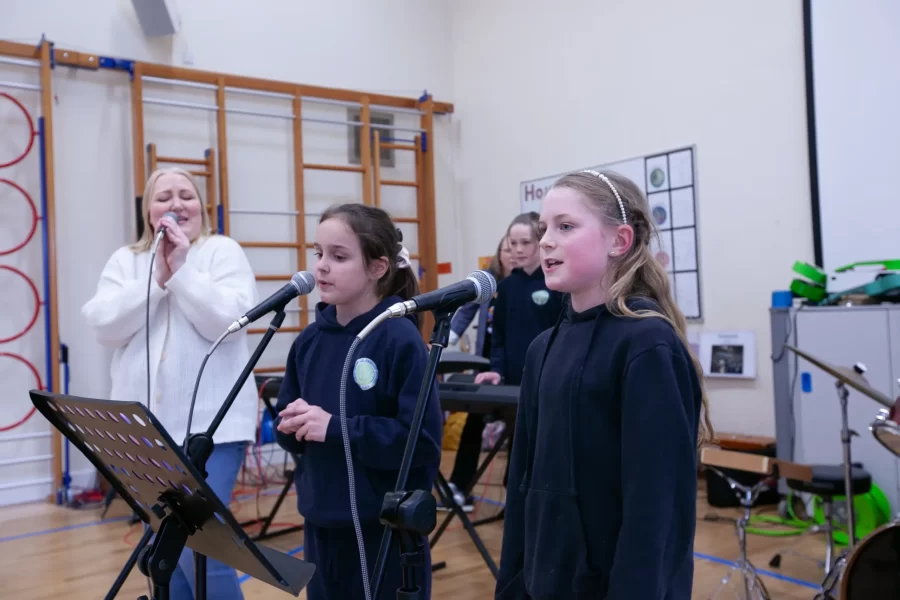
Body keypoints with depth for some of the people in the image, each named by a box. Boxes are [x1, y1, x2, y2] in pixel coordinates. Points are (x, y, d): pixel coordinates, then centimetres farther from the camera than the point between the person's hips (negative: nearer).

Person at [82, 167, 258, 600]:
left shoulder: (223, 252, 1)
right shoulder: (124, 261, 11)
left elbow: (227, 321, -13)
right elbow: (104, 326, -4)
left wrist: (182, 270, -14)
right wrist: (156, 278, -11)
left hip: (212, 426, -4)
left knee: (198, 549, -11)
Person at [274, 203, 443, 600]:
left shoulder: (400, 339, -15)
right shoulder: (310, 341, 4)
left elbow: (423, 441, -20)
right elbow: (284, 426, 10)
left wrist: (335, 428, -22)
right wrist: (295, 424, -12)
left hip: (387, 529, -5)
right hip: (321, 525, 6)